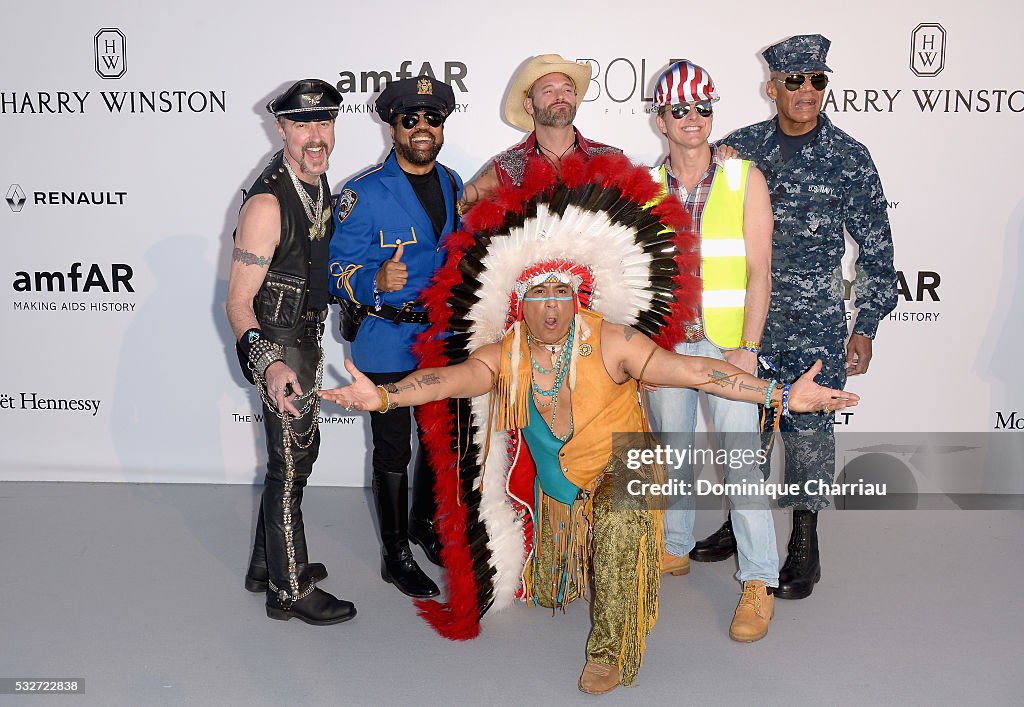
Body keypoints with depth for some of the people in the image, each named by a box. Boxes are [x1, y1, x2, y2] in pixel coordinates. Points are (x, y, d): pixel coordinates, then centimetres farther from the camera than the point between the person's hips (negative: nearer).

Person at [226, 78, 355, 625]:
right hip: (278, 345, -9)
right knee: (290, 463, 1)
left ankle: (269, 563, 36)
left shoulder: (319, 181, 4)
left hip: (306, 338, 9)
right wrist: (268, 363, -37)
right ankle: (290, 590, 18)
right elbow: (238, 301, -24)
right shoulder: (267, 203, -23)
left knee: (301, 450, 19)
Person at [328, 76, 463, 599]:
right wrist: (377, 282, -34)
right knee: (393, 452, 6)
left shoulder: (453, 184, 5)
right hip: (387, 343, -6)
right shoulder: (364, 193, -14)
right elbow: (339, 272, -15)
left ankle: (424, 523, 44)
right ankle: (395, 555, 23)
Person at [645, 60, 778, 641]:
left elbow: (758, 272, -6)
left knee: (740, 458, -6)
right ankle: (675, 549, 33)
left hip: (727, 343, -3)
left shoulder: (745, 179, -2)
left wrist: (747, 348, -13)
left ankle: (760, 582, 5)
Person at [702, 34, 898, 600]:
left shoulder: (849, 157, -2)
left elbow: (876, 249, 1)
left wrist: (865, 327, -2)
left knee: (807, 426, 2)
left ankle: (805, 545, 19)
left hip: (815, 323, -2)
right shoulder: (740, 147, 3)